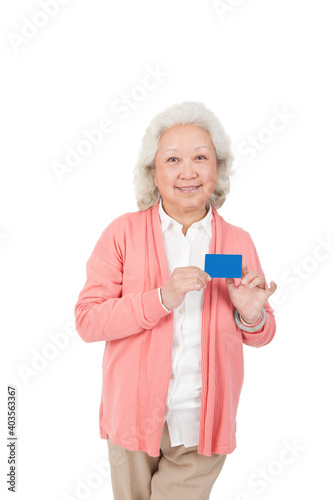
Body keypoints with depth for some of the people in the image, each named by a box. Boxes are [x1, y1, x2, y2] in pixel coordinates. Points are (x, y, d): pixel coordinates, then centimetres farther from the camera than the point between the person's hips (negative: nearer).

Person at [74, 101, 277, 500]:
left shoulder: (238, 242, 0)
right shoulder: (124, 233, -7)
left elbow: (260, 336, 8)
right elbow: (87, 320, -12)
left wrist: (251, 315, -16)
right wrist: (161, 299, -25)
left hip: (202, 425, 1)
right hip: (134, 417, 0)